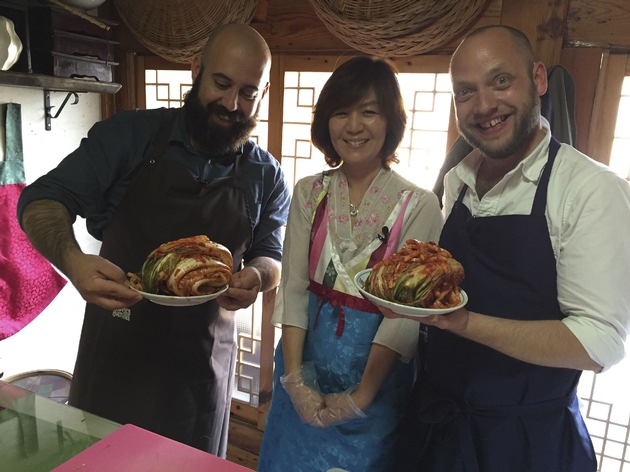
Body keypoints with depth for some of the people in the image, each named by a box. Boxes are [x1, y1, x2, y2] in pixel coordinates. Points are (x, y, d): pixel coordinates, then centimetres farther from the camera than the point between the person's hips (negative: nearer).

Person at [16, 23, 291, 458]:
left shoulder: (267, 177, -2)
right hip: (116, 352, -1)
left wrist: (256, 275, -21)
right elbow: (42, 200, -9)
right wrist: (74, 262, -30)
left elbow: (272, 257, 3)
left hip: (204, 364, 2)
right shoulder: (131, 135, -8)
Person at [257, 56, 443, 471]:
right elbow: (293, 288, -4)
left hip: (377, 378, -3)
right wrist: (294, 379, -11)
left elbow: (405, 313, -13)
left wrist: (360, 397, -15)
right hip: (305, 370, 3)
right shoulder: (309, 194, -1)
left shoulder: (419, 206, -12)